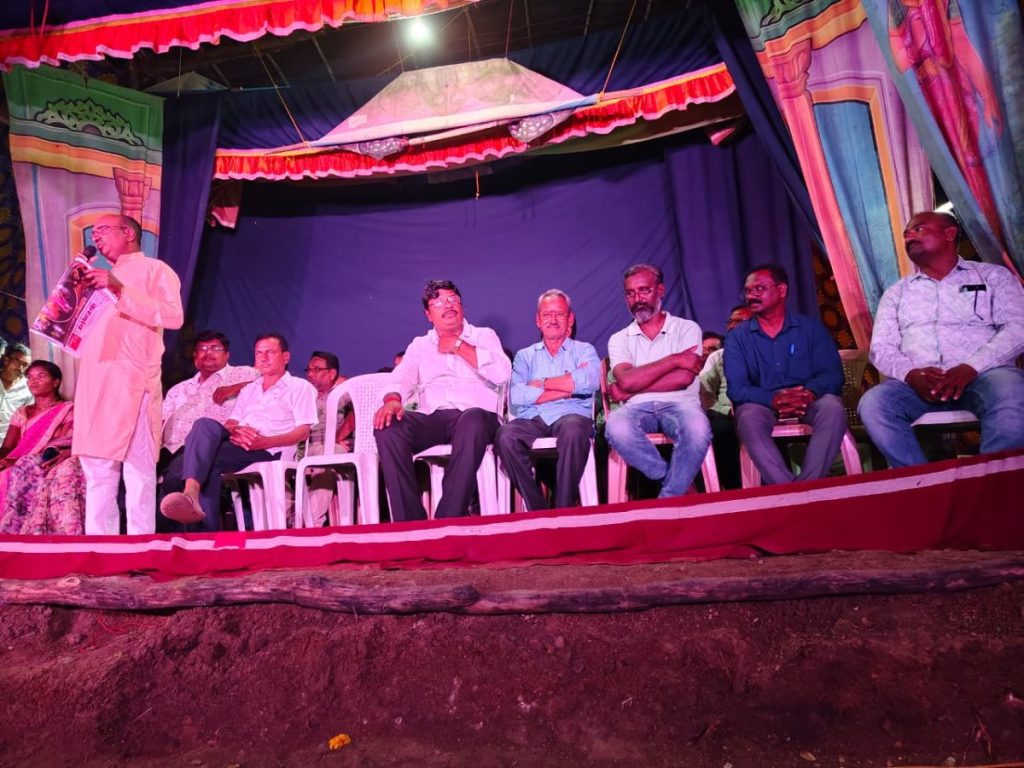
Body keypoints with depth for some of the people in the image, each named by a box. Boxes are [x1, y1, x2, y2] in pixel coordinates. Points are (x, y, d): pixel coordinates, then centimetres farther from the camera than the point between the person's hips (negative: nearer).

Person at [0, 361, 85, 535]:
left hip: (53, 468, -4)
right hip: (23, 470, 4)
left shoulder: (68, 410, 8)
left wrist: (21, 460, -19)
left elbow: (63, 445, -7)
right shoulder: (22, 413, 23)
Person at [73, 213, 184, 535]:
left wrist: (121, 291, -14)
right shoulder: (103, 278, 28)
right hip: (95, 383, 8)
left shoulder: (155, 270, 5)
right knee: (97, 472, 6)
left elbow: (173, 316, -12)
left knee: (138, 470, -9)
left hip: (131, 382, -8)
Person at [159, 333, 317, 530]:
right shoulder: (249, 389, 33)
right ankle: (191, 493, -48)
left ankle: (208, 530, -38)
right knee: (206, 425, -29)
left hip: (267, 450, -5)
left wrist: (264, 441, -18)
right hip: (237, 443, 5)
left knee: (209, 459, -31)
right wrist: (234, 431, -7)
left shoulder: (300, 387, 12)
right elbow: (231, 422, 21)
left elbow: (303, 431, -1)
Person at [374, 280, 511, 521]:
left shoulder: (485, 336, 18)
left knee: (472, 422, -39)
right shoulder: (419, 345, 25)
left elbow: (502, 374, -1)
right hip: (432, 419, 3)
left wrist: (458, 346, 2)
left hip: (477, 415, -3)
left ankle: (448, 520, -34)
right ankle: (410, 522, -25)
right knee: (387, 426, -27)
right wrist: (392, 400, -16)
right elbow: (401, 378, 8)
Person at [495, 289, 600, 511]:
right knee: (505, 435, -32)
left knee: (573, 431, -38)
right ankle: (537, 508, -20)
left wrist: (541, 383, 1)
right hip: (532, 420, 2)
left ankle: (563, 509, -24)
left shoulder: (584, 350, 20)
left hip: (571, 416, -1)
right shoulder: (524, 356, 23)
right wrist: (569, 387, -2)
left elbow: (589, 382, -6)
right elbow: (516, 396, 1)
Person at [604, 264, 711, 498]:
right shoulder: (619, 339, 14)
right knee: (616, 427, -35)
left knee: (697, 428, -37)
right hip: (639, 408, 1)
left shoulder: (687, 328, 9)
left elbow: (683, 378, -7)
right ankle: (677, 482, -13)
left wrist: (628, 390, -5)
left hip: (679, 404, -1)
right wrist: (674, 359, -7)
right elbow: (626, 381, -6)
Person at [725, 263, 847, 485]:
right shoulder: (737, 337, 7)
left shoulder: (811, 326, 9)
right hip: (762, 403, -1)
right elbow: (736, 387, -5)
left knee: (832, 408, -32)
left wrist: (810, 392, -24)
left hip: (809, 402, 1)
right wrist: (773, 399, -25)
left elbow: (832, 373, -1)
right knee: (748, 417, -35)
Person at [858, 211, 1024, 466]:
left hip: (983, 375, -1)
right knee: (873, 403, -30)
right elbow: (881, 348, 10)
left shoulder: (992, 275, 16)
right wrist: (910, 374, -13)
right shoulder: (896, 292, 22)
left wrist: (970, 368, -17)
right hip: (919, 382, 2)